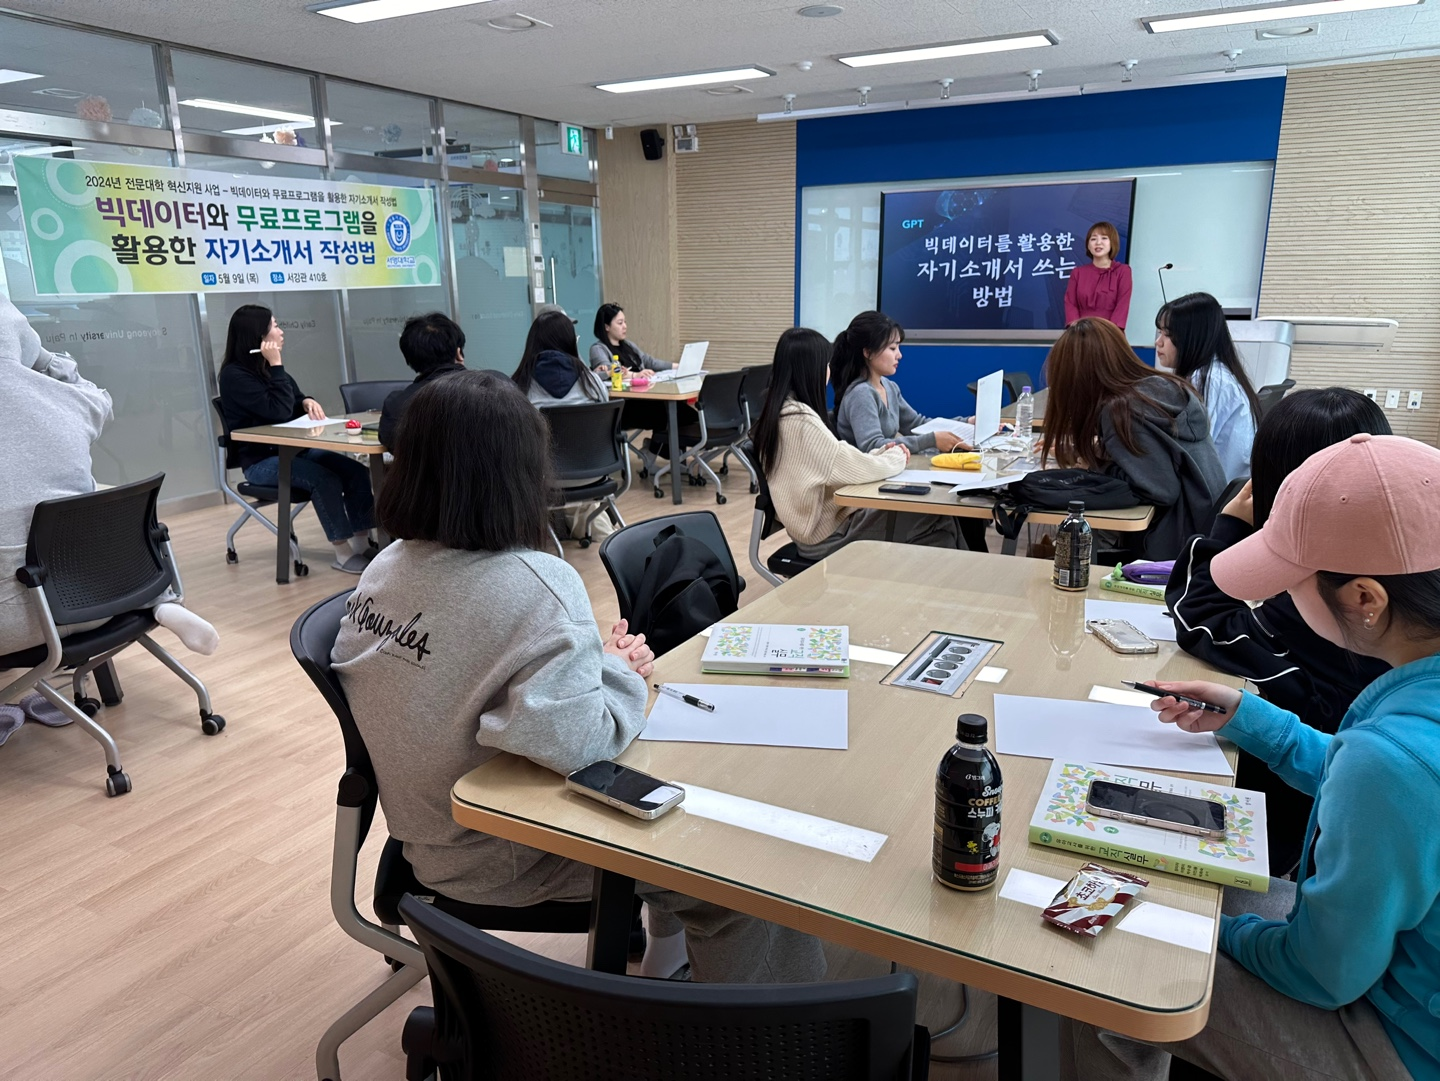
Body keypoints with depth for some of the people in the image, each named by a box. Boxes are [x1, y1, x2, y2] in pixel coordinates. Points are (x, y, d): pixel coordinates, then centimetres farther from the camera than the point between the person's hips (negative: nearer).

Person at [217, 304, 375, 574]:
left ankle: (362, 542, -11)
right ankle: (343, 553, -22)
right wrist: (276, 365, -20)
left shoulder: (267, 367, 11)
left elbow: (294, 400, 18)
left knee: (356, 471, -13)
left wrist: (307, 402, -6)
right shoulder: (235, 374, -13)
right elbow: (279, 411, -22)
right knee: (325, 479, -30)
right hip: (261, 461, -8)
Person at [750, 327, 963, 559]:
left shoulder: (781, 410, 8)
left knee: (938, 517, 5)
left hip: (824, 519, 9)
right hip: (828, 534, -9)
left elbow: (838, 461, 13)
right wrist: (897, 457, -4)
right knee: (938, 522, -5)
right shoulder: (800, 420, -24)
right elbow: (856, 469, -24)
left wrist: (882, 453, 1)